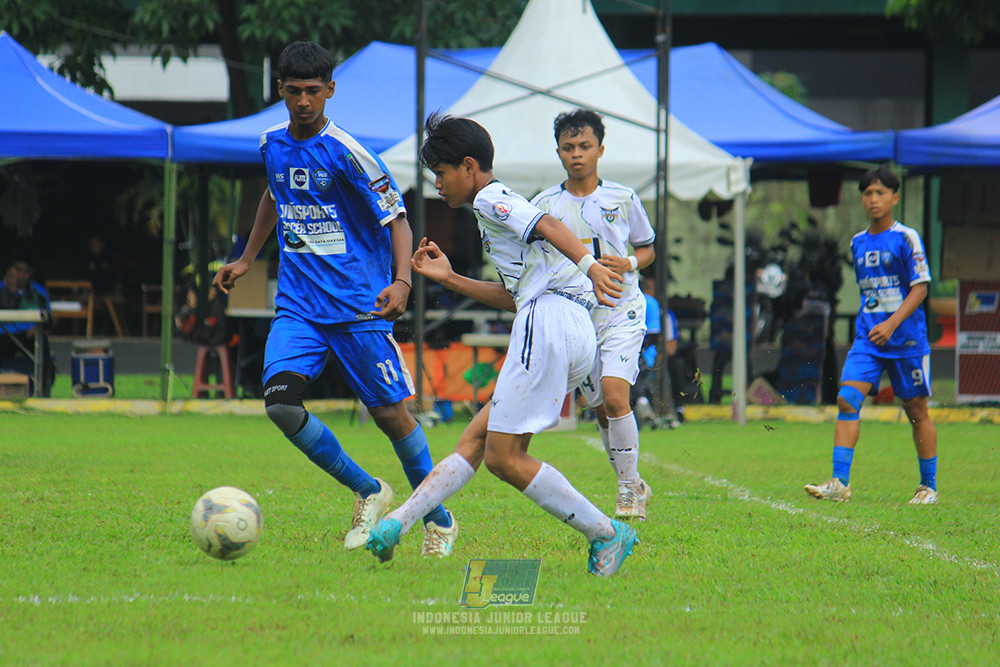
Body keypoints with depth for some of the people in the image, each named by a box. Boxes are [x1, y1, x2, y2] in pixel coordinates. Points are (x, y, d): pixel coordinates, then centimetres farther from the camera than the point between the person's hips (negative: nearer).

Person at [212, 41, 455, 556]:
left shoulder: (346, 152, -11)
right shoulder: (273, 145, 6)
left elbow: (397, 219, -10)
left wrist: (402, 281, -26)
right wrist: (245, 260, 31)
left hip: (359, 305, -5)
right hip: (298, 305, 5)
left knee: (390, 413, -1)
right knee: (279, 401, -16)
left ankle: (438, 519, 21)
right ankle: (367, 493, 4)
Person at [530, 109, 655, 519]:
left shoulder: (622, 199, 1)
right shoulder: (544, 205, 3)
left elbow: (647, 249, 13)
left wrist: (627, 263, -8)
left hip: (621, 311, -3)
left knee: (614, 394, -20)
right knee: (600, 408, 6)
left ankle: (628, 488, -8)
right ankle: (634, 487, 22)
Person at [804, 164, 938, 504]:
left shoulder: (906, 238, -6)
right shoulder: (858, 243, 12)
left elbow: (920, 287, -10)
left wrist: (892, 323, -21)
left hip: (906, 337, -5)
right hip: (867, 337, 5)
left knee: (916, 410, 4)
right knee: (847, 399, -13)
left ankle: (929, 486, 18)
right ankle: (840, 483, -17)